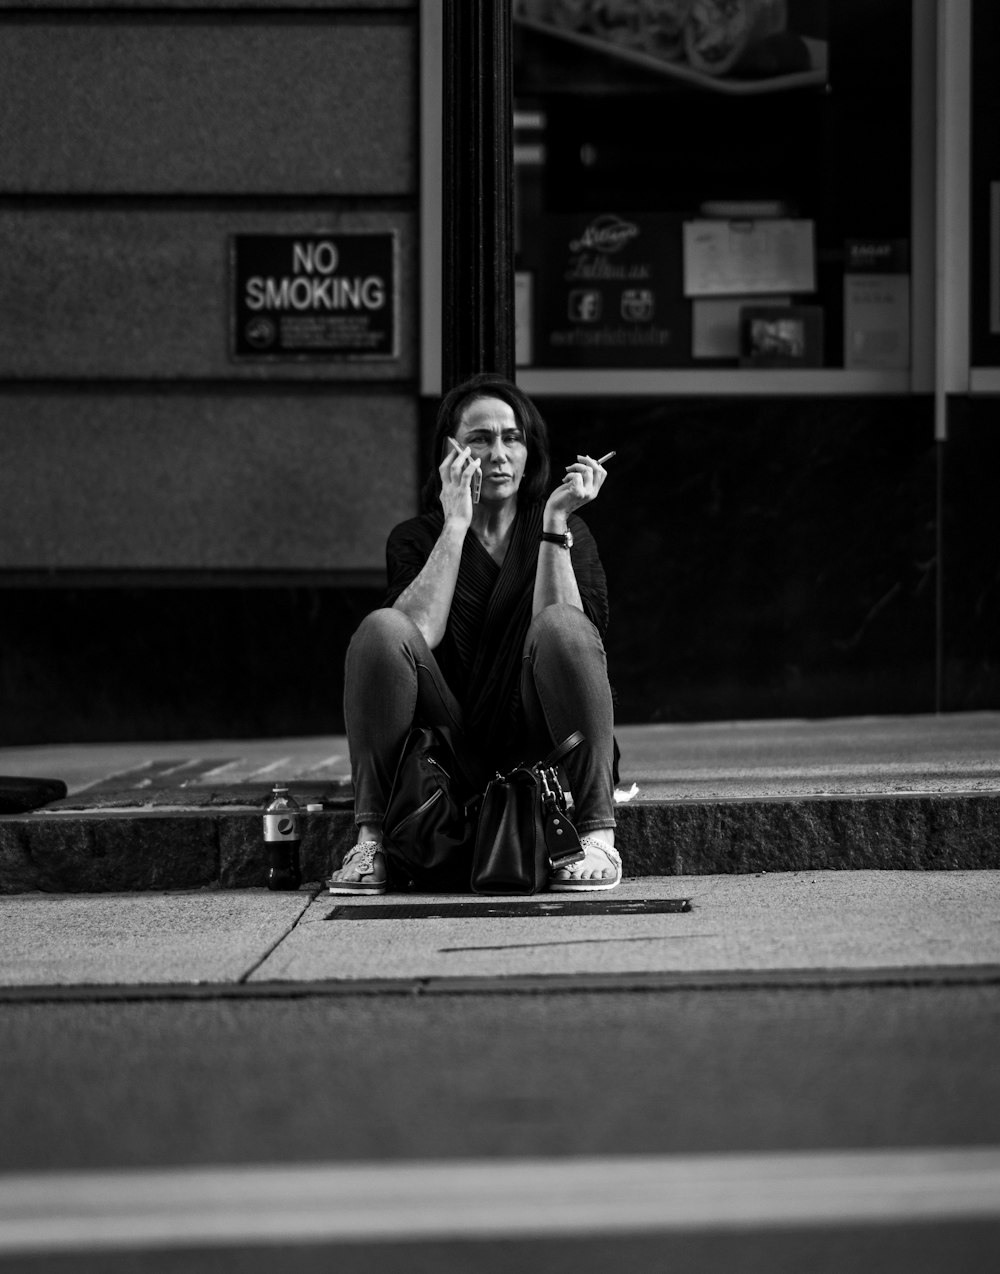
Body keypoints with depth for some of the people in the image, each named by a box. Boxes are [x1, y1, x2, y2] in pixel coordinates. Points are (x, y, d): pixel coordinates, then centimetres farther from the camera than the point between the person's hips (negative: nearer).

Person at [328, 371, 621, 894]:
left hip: (534, 749, -1)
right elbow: (419, 633, -13)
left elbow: (564, 637, -12)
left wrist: (554, 523, -15)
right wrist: (456, 524, -13)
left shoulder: (568, 533, 8)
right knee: (381, 628, -23)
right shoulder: (415, 539, 8)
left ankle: (596, 836, -27)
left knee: (562, 626, -27)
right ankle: (371, 841, -23)